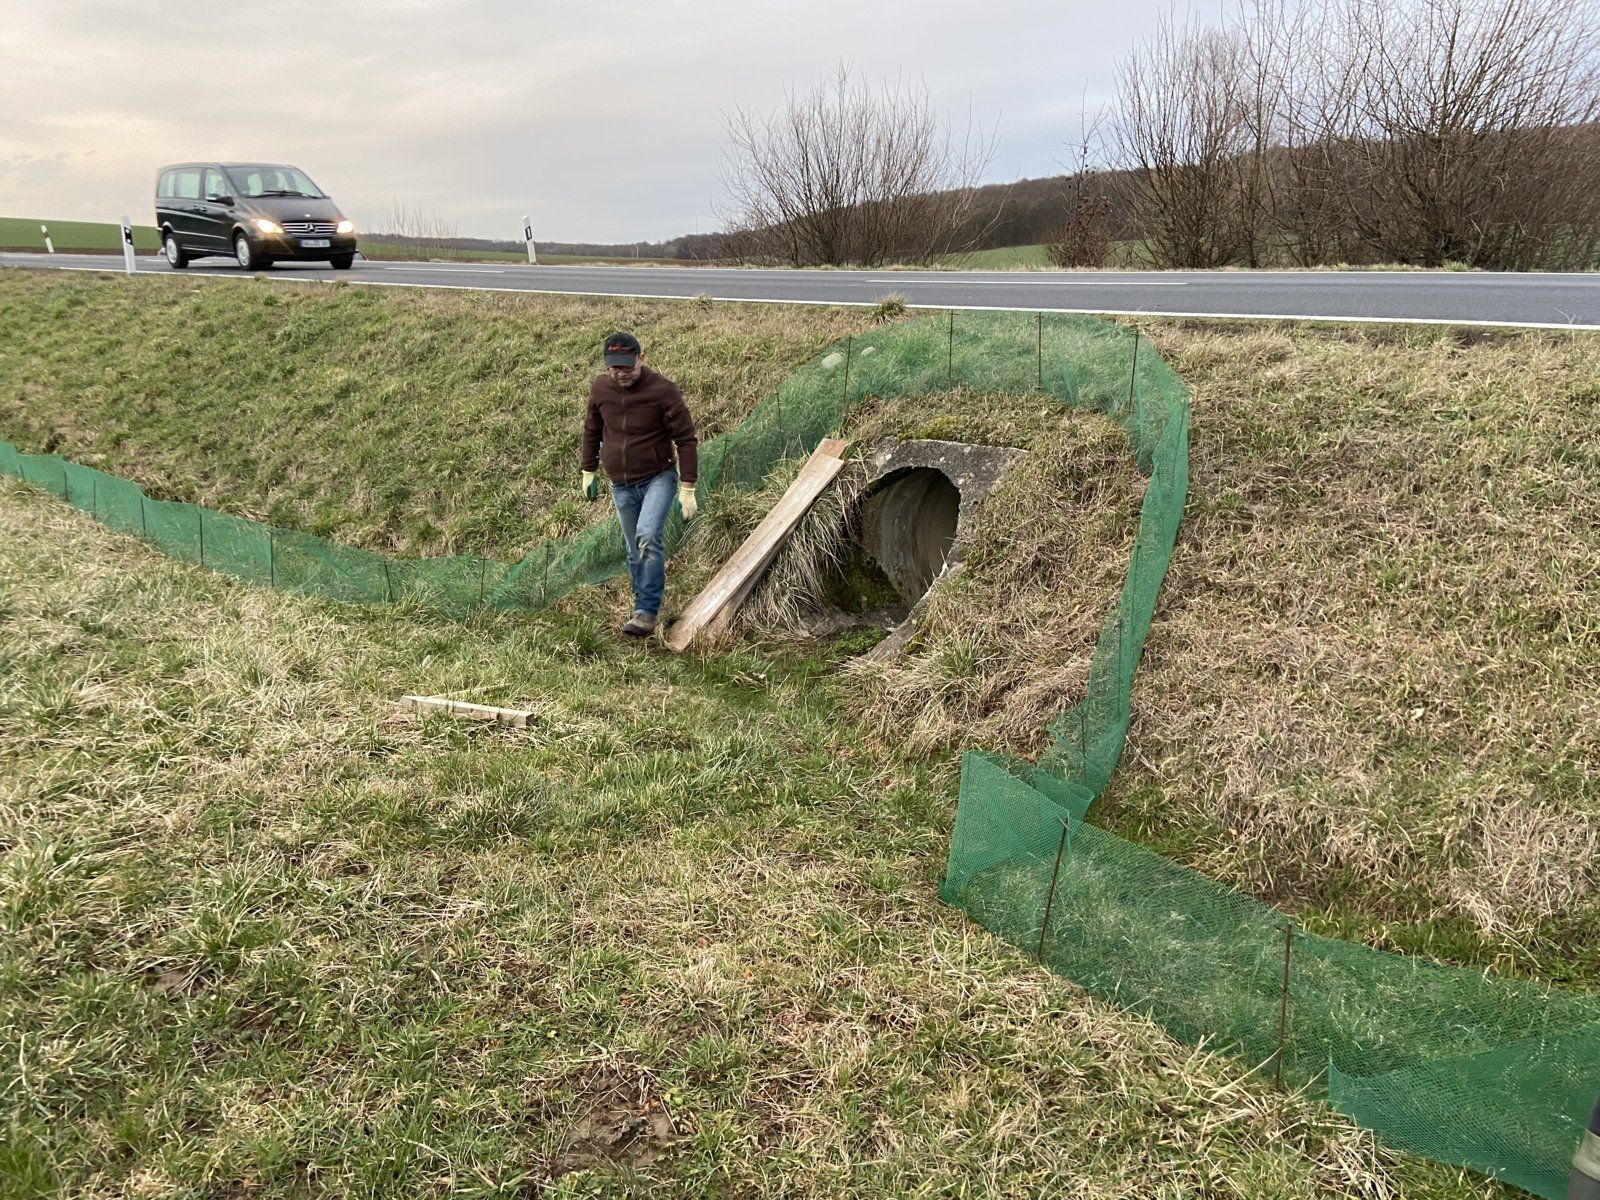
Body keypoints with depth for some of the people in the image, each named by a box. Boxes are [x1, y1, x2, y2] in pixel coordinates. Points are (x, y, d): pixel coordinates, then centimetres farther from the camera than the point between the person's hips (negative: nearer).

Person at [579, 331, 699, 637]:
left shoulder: (663, 389, -15)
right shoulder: (600, 388, -2)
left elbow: (686, 439, -12)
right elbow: (591, 431, 15)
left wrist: (687, 488, -14)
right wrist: (588, 472, 18)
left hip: (658, 477, -5)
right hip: (621, 484, 5)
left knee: (648, 538, -25)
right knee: (634, 551, 12)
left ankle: (647, 612, -18)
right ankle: (643, 606, 27)